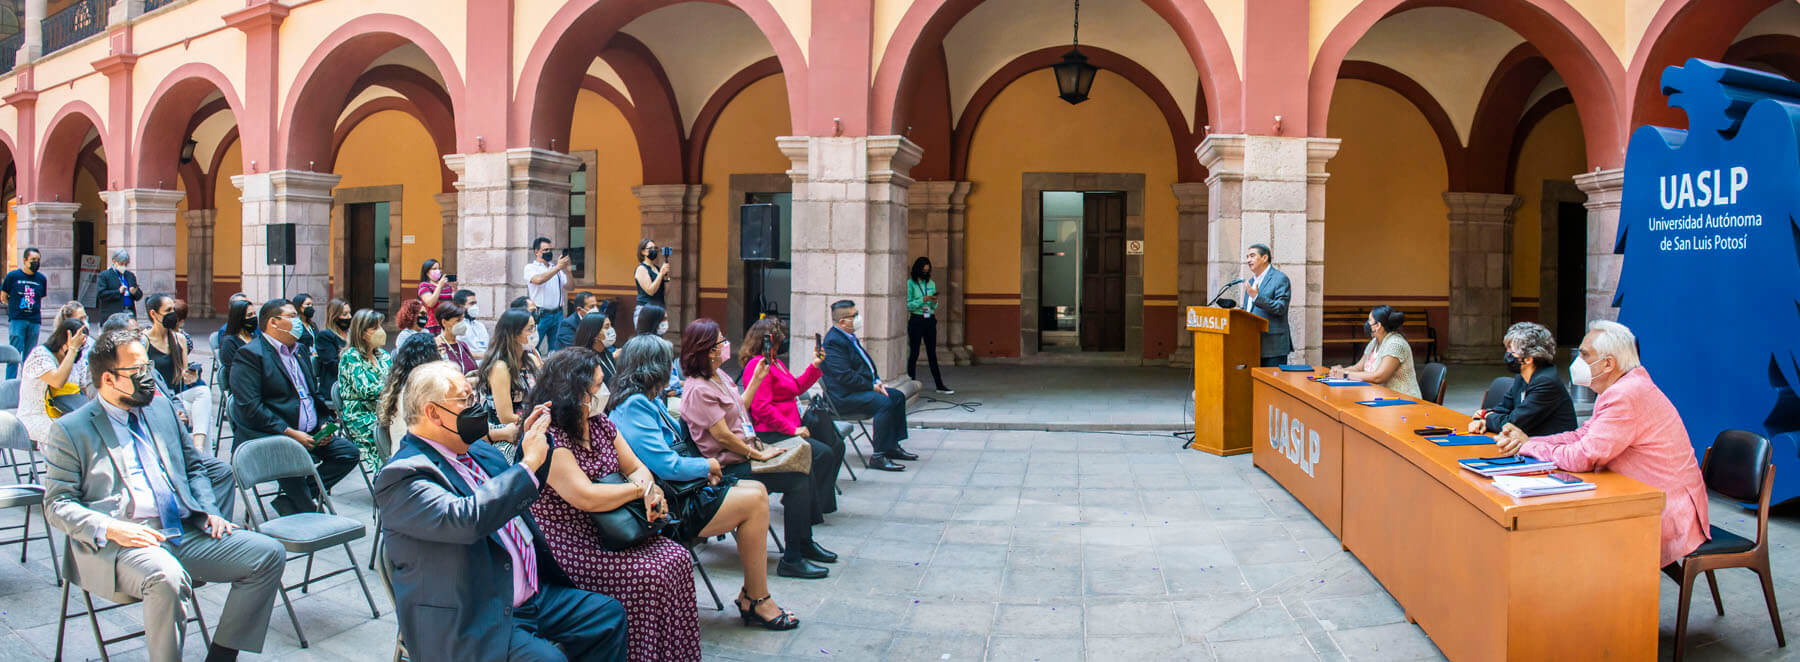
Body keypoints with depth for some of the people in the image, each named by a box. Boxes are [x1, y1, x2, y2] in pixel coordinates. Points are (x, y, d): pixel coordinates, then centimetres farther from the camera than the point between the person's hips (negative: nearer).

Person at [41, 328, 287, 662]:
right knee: (167, 578, -38)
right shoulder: (69, 430, 3)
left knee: (269, 553, -13)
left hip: (186, 532, 6)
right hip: (121, 542, -6)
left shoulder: (161, 407, 19)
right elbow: (58, 503, -1)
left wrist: (210, 511, 7)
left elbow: (194, 467, 26)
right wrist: (110, 528, -19)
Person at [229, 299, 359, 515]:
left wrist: (323, 425, 7)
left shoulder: (301, 350, 21)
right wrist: (290, 433, -20)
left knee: (348, 452, -10)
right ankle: (309, 514, -16)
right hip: (268, 437, -8)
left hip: (308, 435, 8)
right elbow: (250, 407, -16)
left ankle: (290, 499, -10)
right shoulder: (249, 355, -6)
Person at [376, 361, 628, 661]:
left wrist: (532, 441, 12)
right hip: (470, 623, -9)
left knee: (609, 615, 2)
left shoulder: (478, 451, 12)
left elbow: (519, 497, 30)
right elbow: (465, 520, -32)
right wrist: (528, 463, -24)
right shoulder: (402, 474, -15)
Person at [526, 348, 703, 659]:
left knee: (677, 558, -11)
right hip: (566, 545, -8)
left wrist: (651, 489, -10)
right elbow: (585, 498, -25)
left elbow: (635, 467, 14)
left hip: (606, 530, 8)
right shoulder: (549, 438, -18)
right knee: (647, 575, -24)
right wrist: (640, 488, -13)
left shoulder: (600, 423, 8)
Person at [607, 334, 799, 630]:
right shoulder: (634, 407, -20)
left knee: (757, 490, 6)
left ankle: (751, 596, 6)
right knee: (755, 501, -15)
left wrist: (704, 469, 3)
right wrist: (707, 466, -8)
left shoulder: (649, 401, 12)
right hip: (668, 509, -11)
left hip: (680, 492, 11)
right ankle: (757, 602, -3)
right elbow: (667, 466, -26)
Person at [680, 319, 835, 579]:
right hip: (730, 467, -10)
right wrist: (758, 455, -15)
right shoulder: (698, 390, -21)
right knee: (799, 480, -18)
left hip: (747, 449, 10)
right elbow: (723, 436, -22)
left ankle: (805, 542, 15)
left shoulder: (720, 376, 10)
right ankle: (791, 560, -12)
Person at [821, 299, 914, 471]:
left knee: (898, 396, 11)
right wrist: (872, 386, -17)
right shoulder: (833, 342, -19)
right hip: (844, 396, -11)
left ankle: (892, 446, 17)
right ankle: (878, 457, -25)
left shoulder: (849, 337, 15)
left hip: (862, 388, 11)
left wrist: (877, 381, 4)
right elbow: (845, 376, -24)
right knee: (885, 403, -28)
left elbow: (866, 363, 22)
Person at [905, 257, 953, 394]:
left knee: (932, 353, 8)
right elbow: (908, 305, -11)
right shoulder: (910, 283, -5)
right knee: (914, 353, 0)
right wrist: (923, 300, -19)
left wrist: (934, 301, -7)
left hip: (930, 321, 5)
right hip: (916, 320, -5)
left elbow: (934, 307, 15)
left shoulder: (931, 284, 12)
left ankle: (940, 385, 9)